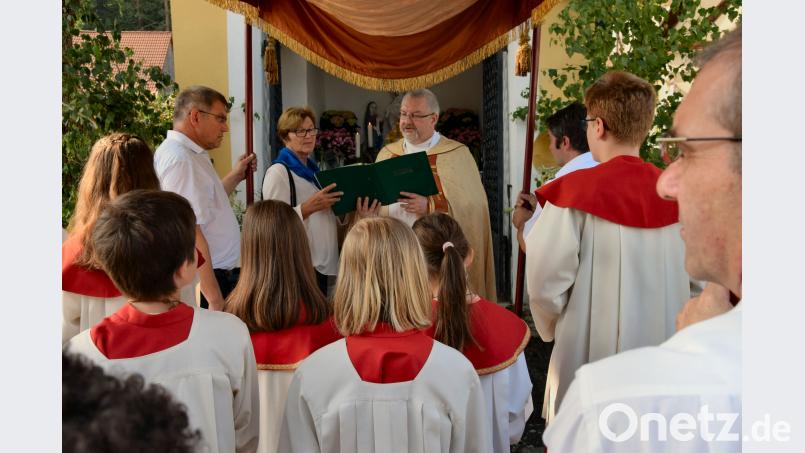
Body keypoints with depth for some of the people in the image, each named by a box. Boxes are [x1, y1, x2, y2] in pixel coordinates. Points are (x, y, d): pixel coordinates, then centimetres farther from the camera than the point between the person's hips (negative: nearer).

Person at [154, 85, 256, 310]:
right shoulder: (180, 159, -18)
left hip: (221, 274, 10)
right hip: (207, 281, -10)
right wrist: (214, 298, -24)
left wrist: (235, 176, 17)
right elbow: (189, 232, -24)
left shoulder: (190, 154, 14)